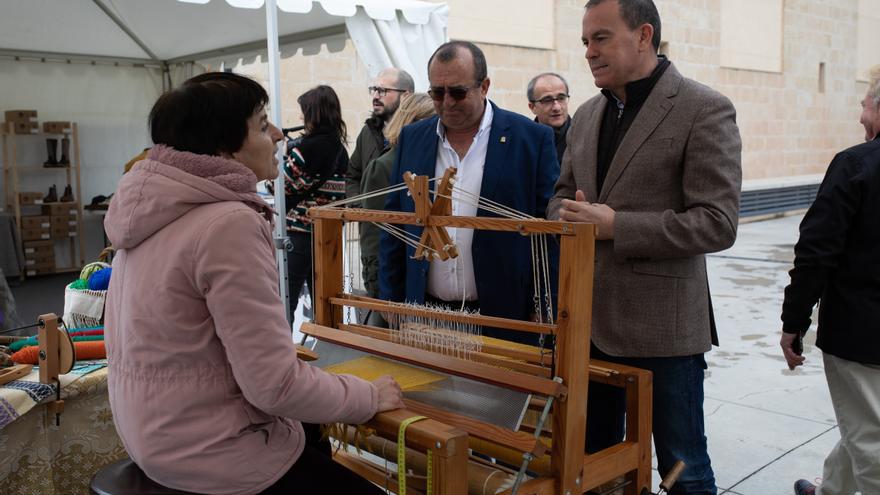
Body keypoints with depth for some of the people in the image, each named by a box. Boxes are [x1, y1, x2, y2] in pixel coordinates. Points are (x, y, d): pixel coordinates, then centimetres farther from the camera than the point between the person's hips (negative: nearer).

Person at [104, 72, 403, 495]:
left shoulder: (154, 204, 3)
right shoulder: (230, 223, -26)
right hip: (206, 450, -10)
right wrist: (370, 396, -11)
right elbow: (275, 385, -26)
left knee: (313, 443, 26)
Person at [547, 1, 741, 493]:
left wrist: (615, 225, -21)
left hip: (662, 324, -6)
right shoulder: (587, 115, 11)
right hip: (590, 320, 6)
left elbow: (717, 223, -16)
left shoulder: (705, 110, -10)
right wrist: (570, 217, -5)